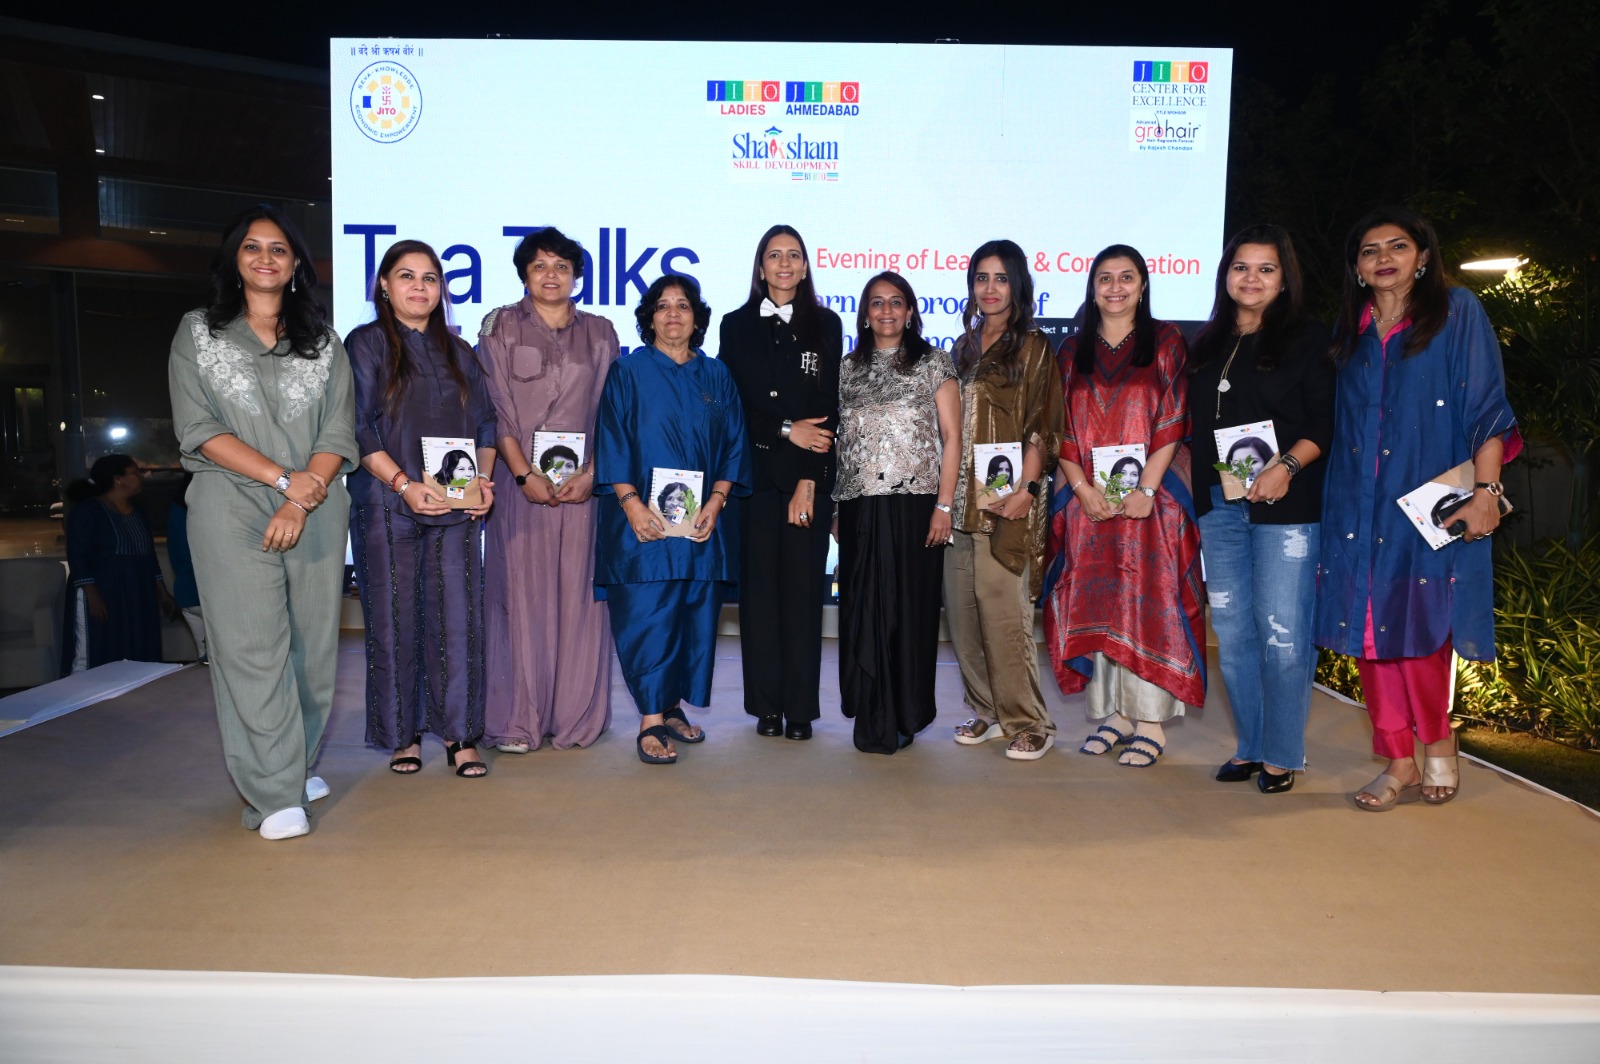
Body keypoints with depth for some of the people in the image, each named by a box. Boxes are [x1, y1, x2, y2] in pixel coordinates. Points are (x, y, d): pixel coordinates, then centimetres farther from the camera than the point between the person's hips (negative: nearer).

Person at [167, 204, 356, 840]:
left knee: (313, 640, 3)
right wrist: (282, 477, -11)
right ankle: (273, 794, -3)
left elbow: (338, 433, 5)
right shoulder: (198, 333, 10)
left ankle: (300, 764, 20)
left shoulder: (322, 341, 14)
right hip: (231, 508, -2)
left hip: (316, 511, 2)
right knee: (251, 644, -8)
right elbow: (198, 428, 0)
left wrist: (302, 501, -10)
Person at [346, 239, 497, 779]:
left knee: (457, 618, 0)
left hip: (457, 507, 3)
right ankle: (401, 735, 16)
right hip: (387, 506, -3)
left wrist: (483, 478, -4)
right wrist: (403, 483, -17)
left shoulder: (458, 353, 16)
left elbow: (485, 423, 14)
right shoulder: (364, 345, 4)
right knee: (395, 621, 2)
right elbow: (357, 428, -5)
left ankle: (460, 734, 8)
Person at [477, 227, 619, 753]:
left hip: (582, 482, 2)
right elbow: (496, 408, 0)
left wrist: (591, 473, -7)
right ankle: (518, 720, 5)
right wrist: (525, 474, -10)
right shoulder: (501, 327, 7)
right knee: (520, 593, -2)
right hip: (520, 480, -1)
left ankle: (575, 716, 10)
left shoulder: (600, 333, 12)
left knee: (578, 594, 1)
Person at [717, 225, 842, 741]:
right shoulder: (736, 326, 11)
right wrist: (786, 430, -9)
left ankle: (801, 708, 7)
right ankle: (767, 706, 10)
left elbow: (828, 407, -1)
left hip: (810, 477, -1)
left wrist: (808, 481, -9)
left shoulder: (825, 325, 7)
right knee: (759, 586, 2)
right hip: (754, 473, 1)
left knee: (803, 587, -1)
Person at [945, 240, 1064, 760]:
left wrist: (1026, 489, -18)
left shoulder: (1033, 348, 0)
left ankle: (1029, 723, 2)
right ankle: (987, 711, 19)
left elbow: (1042, 427, -6)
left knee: (1003, 611, -9)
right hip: (961, 498, 6)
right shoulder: (964, 346, 17)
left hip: (1006, 501, -6)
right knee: (962, 610, 6)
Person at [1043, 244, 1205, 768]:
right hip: (1087, 498, 3)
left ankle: (1150, 723, 3)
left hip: (1150, 497, -3)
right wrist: (1083, 488, -7)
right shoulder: (1073, 350, 12)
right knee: (1094, 603, 4)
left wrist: (1145, 488, -14)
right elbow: (1062, 428, 7)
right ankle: (1113, 713, 14)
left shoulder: (1165, 342, 4)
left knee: (1148, 602, -3)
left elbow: (1173, 422, -4)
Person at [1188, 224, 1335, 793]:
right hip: (1219, 506, 5)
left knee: (1282, 634, -3)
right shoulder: (1207, 345, 16)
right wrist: (1198, 501, 9)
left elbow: (1328, 423, -5)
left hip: (1286, 506, -5)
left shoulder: (1307, 339, 1)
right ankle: (1249, 746, 21)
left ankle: (1282, 755, 10)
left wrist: (1287, 466, -21)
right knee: (1232, 632, 8)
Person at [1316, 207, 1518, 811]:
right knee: (1370, 630, 3)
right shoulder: (1351, 330, 14)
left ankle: (1438, 747, 20)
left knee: (1416, 625, -5)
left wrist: (1486, 490, -12)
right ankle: (1399, 766, 13)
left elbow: (1487, 406, -5)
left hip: (1429, 504, -4)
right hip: (1360, 505, 4)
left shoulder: (1458, 312, 1)